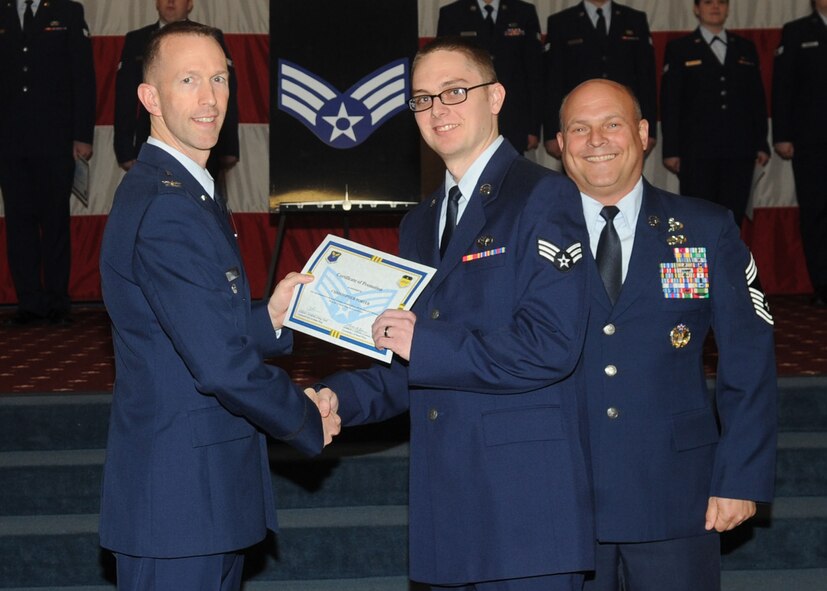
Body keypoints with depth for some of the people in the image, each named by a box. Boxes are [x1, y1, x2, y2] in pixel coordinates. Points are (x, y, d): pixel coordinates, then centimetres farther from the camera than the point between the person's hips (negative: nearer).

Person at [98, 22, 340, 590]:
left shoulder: (188, 193, 14)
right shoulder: (167, 208, -20)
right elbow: (222, 365, -24)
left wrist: (269, 319, 3)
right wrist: (310, 422, -10)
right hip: (180, 498, -10)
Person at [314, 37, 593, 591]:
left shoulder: (544, 197, -6)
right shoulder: (419, 223, 18)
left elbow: (551, 346, -17)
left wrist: (425, 344, -14)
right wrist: (339, 397, 2)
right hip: (446, 506, 7)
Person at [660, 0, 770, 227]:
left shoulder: (746, 48, 15)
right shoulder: (679, 48, 6)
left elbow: (757, 98, 15)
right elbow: (669, 102, 1)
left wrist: (761, 144, 9)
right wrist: (671, 150, -5)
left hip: (739, 152, 3)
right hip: (696, 152, -3)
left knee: (733, 219, 3)